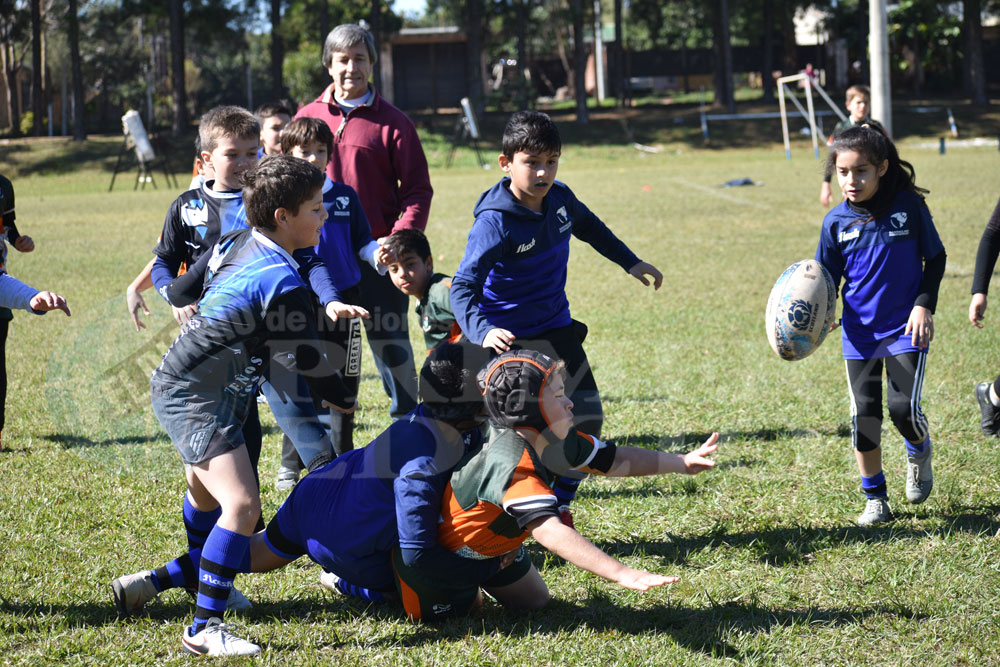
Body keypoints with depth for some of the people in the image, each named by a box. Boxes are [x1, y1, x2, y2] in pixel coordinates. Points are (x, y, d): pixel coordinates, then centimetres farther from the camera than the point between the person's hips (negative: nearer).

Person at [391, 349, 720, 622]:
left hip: (492, 546, 9)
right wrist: (622, 574, -61)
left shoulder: (558, 441, -13)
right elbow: (549, 531, -54)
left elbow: (614, 460, 1)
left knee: (535, 601, 17)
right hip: (440, 549, -9)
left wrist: (682, 462, -8)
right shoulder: (512, 464, -43)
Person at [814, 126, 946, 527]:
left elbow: (935, 258, 2)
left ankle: (919, 452, 25)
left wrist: (924, 305, -9)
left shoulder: (910, 206, -9)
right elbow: (826, 279, 3)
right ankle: (875, 498, 17)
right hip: (860, 331, 2)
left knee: (904, 407, -11)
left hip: (906, 327, -2)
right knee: (864, 415, 1)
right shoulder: (837, 222, -5)